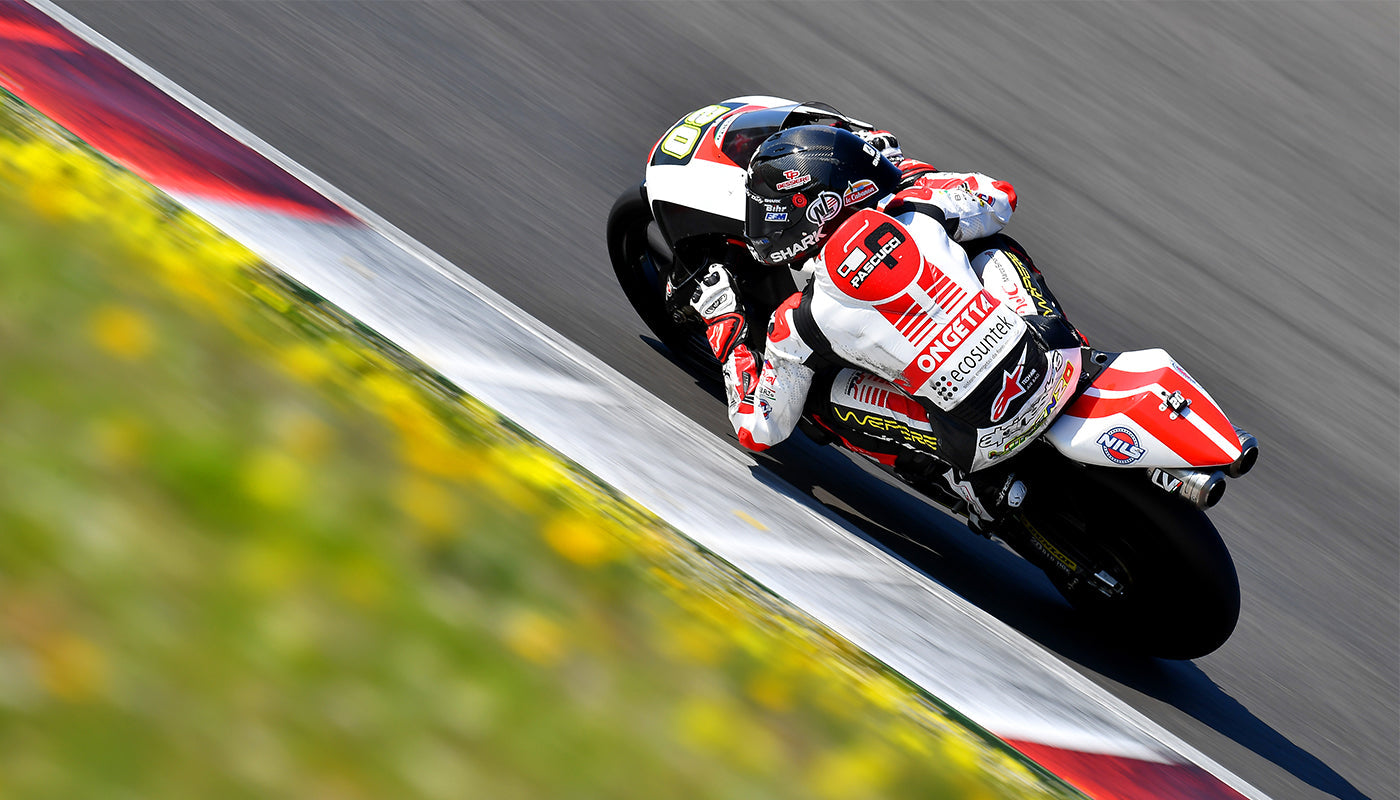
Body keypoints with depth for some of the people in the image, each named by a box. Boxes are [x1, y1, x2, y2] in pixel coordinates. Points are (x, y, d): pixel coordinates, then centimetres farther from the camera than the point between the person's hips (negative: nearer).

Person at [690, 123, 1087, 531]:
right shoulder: (918, 211, -1)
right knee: (991, 246, 29)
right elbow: (1000, 197, 21)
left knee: (820, 392, 11)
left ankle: (979, 485, 9)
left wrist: (723, 325, 17)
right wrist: (900, 165, 29)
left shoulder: (799, 323, -7)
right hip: (1061, 367, 5)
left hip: (989, 441, -4)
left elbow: (759, 432, 7)